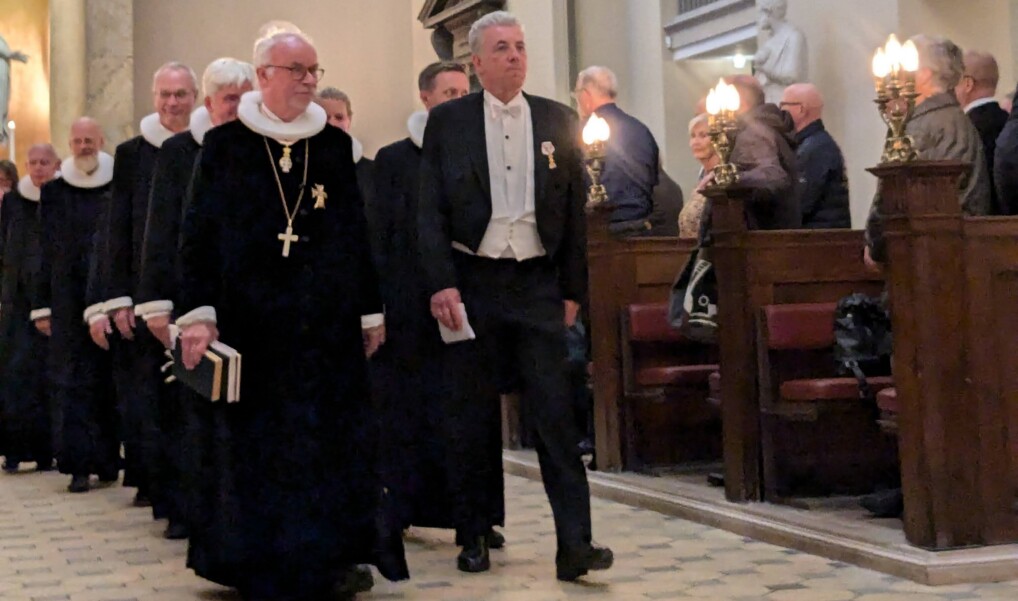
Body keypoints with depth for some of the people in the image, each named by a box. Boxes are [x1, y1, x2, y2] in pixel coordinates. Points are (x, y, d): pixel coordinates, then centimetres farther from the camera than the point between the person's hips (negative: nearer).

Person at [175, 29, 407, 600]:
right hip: (251, 319, -1)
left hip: (329, 321, 2)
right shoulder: (225, 144, 1)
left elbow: (357, 231, 9)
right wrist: (197, 312, -9)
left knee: (335, 434, 3)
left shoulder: (335, 143, 7)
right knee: (257, 438, 5)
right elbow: (198, 232, -1)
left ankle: (336, 553, 12)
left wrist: (372, 312, 9)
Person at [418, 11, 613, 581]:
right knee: (471, 417, 7)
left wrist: (573, 289, 5)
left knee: (557, 413, -4)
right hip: (472, 282, 0)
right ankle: (476, 535, 19)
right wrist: (441, 284, -10)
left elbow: (575, 211, 8)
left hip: (538, 283, 1)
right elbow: (431, 210, 0)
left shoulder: (559, 121, 6)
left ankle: (575, 544, -4)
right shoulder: (447, 121, 2)